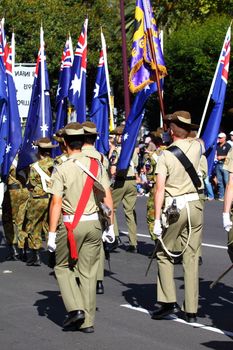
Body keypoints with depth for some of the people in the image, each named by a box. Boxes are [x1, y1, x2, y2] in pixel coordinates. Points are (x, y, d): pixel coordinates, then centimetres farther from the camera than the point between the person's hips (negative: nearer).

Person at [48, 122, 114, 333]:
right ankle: (87, 321, 12)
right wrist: (110, 226, 12)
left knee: (63, 267, 14)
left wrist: (52, 234, -8)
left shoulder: (62, 170, -9)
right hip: (93, 223, 4)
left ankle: (75, 308, -2)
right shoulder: (95, 165, 3)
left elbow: (56, 203, -13)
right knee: (88, 272, 9)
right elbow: (107, 198, 4)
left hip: (70, 225, -4)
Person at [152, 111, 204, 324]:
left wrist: (157, 220, -11)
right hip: (195, 206, 4)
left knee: (164, 254, 11)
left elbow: (160, 189, -13)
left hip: (174, 208, -4)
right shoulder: (197, 146, 2)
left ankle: (169, 301, 2)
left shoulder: (166, 155, -9)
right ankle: (191, 310, 8)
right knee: (191, 257, 6)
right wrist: (187, 137, 43)